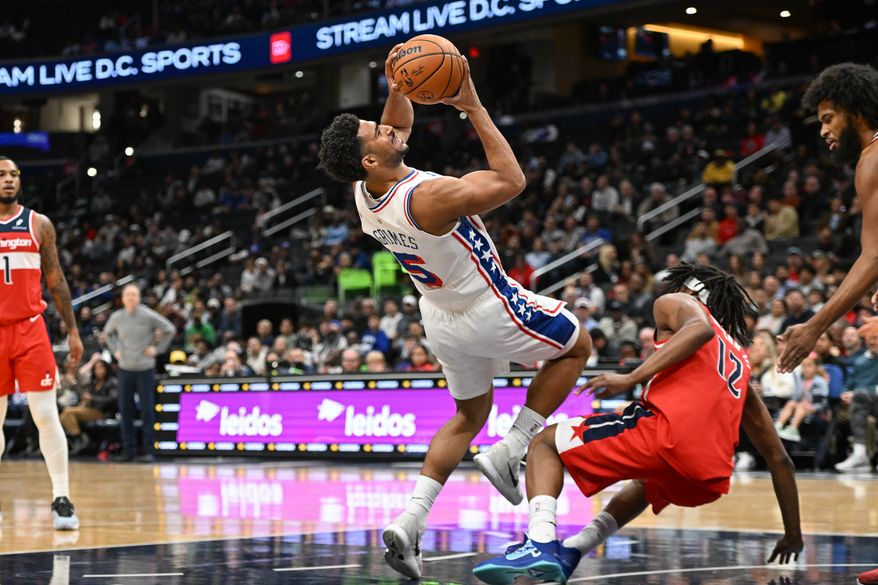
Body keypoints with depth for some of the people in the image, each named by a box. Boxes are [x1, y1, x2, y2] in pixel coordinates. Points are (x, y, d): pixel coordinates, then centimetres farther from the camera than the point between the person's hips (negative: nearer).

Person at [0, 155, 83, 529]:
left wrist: (72, 331, 8)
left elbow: (56, 281, 10)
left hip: (30, 330, 0)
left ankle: (61, 500, -6)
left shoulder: (39, 225, 5)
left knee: (46, 415, -7)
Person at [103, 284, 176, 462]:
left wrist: (157, 348, -4)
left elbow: (170, 330, 1)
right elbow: (108, 332, 23)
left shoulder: (148, 316, -7)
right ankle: (128, 449, 11)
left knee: (147, 410, -4)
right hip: (125, 369, 3)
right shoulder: (116, 318, 2)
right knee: (125, 410, 3)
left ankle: (148, 450, 2)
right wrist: (115, 350, 10)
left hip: (145, 369, -3)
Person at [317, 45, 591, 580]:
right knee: (576, 347, 19)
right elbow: (511, 181, -23)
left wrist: (396, 90, -13)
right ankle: (509, 453, 8)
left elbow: (401, 126, 8)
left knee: (470, 414, 25)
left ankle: (411, 520, 7)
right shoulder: (428, 198, -35)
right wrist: (474, 108, -24)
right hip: (490, 310, -7)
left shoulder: (366, 194, -11)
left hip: (442, 318, 7)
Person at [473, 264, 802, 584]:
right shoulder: (740, 365, 35)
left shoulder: (676, 303, 21)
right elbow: (778, 457, 33)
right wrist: (793, 534, 39)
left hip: (669, 433, -6)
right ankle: (571, 552, 21)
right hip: (711, 479, 6)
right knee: (649, 482, 42)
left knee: (545, 442, 15)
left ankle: (540, 543, -10)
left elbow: (700, 328, -6)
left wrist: (631, 378, -10)